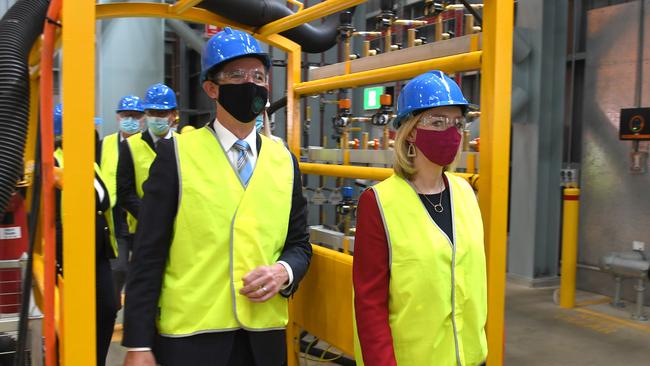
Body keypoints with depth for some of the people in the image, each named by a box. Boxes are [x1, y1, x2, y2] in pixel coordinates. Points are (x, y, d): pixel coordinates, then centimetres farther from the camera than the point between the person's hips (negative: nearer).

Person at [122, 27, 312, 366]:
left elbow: (299, 245, 12)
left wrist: (283, 272, -10)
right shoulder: (176, 154, -5)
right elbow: (148, 254, -7)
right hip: (190, 336, -3)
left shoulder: (284, 160, 6)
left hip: (265, 336, 4)